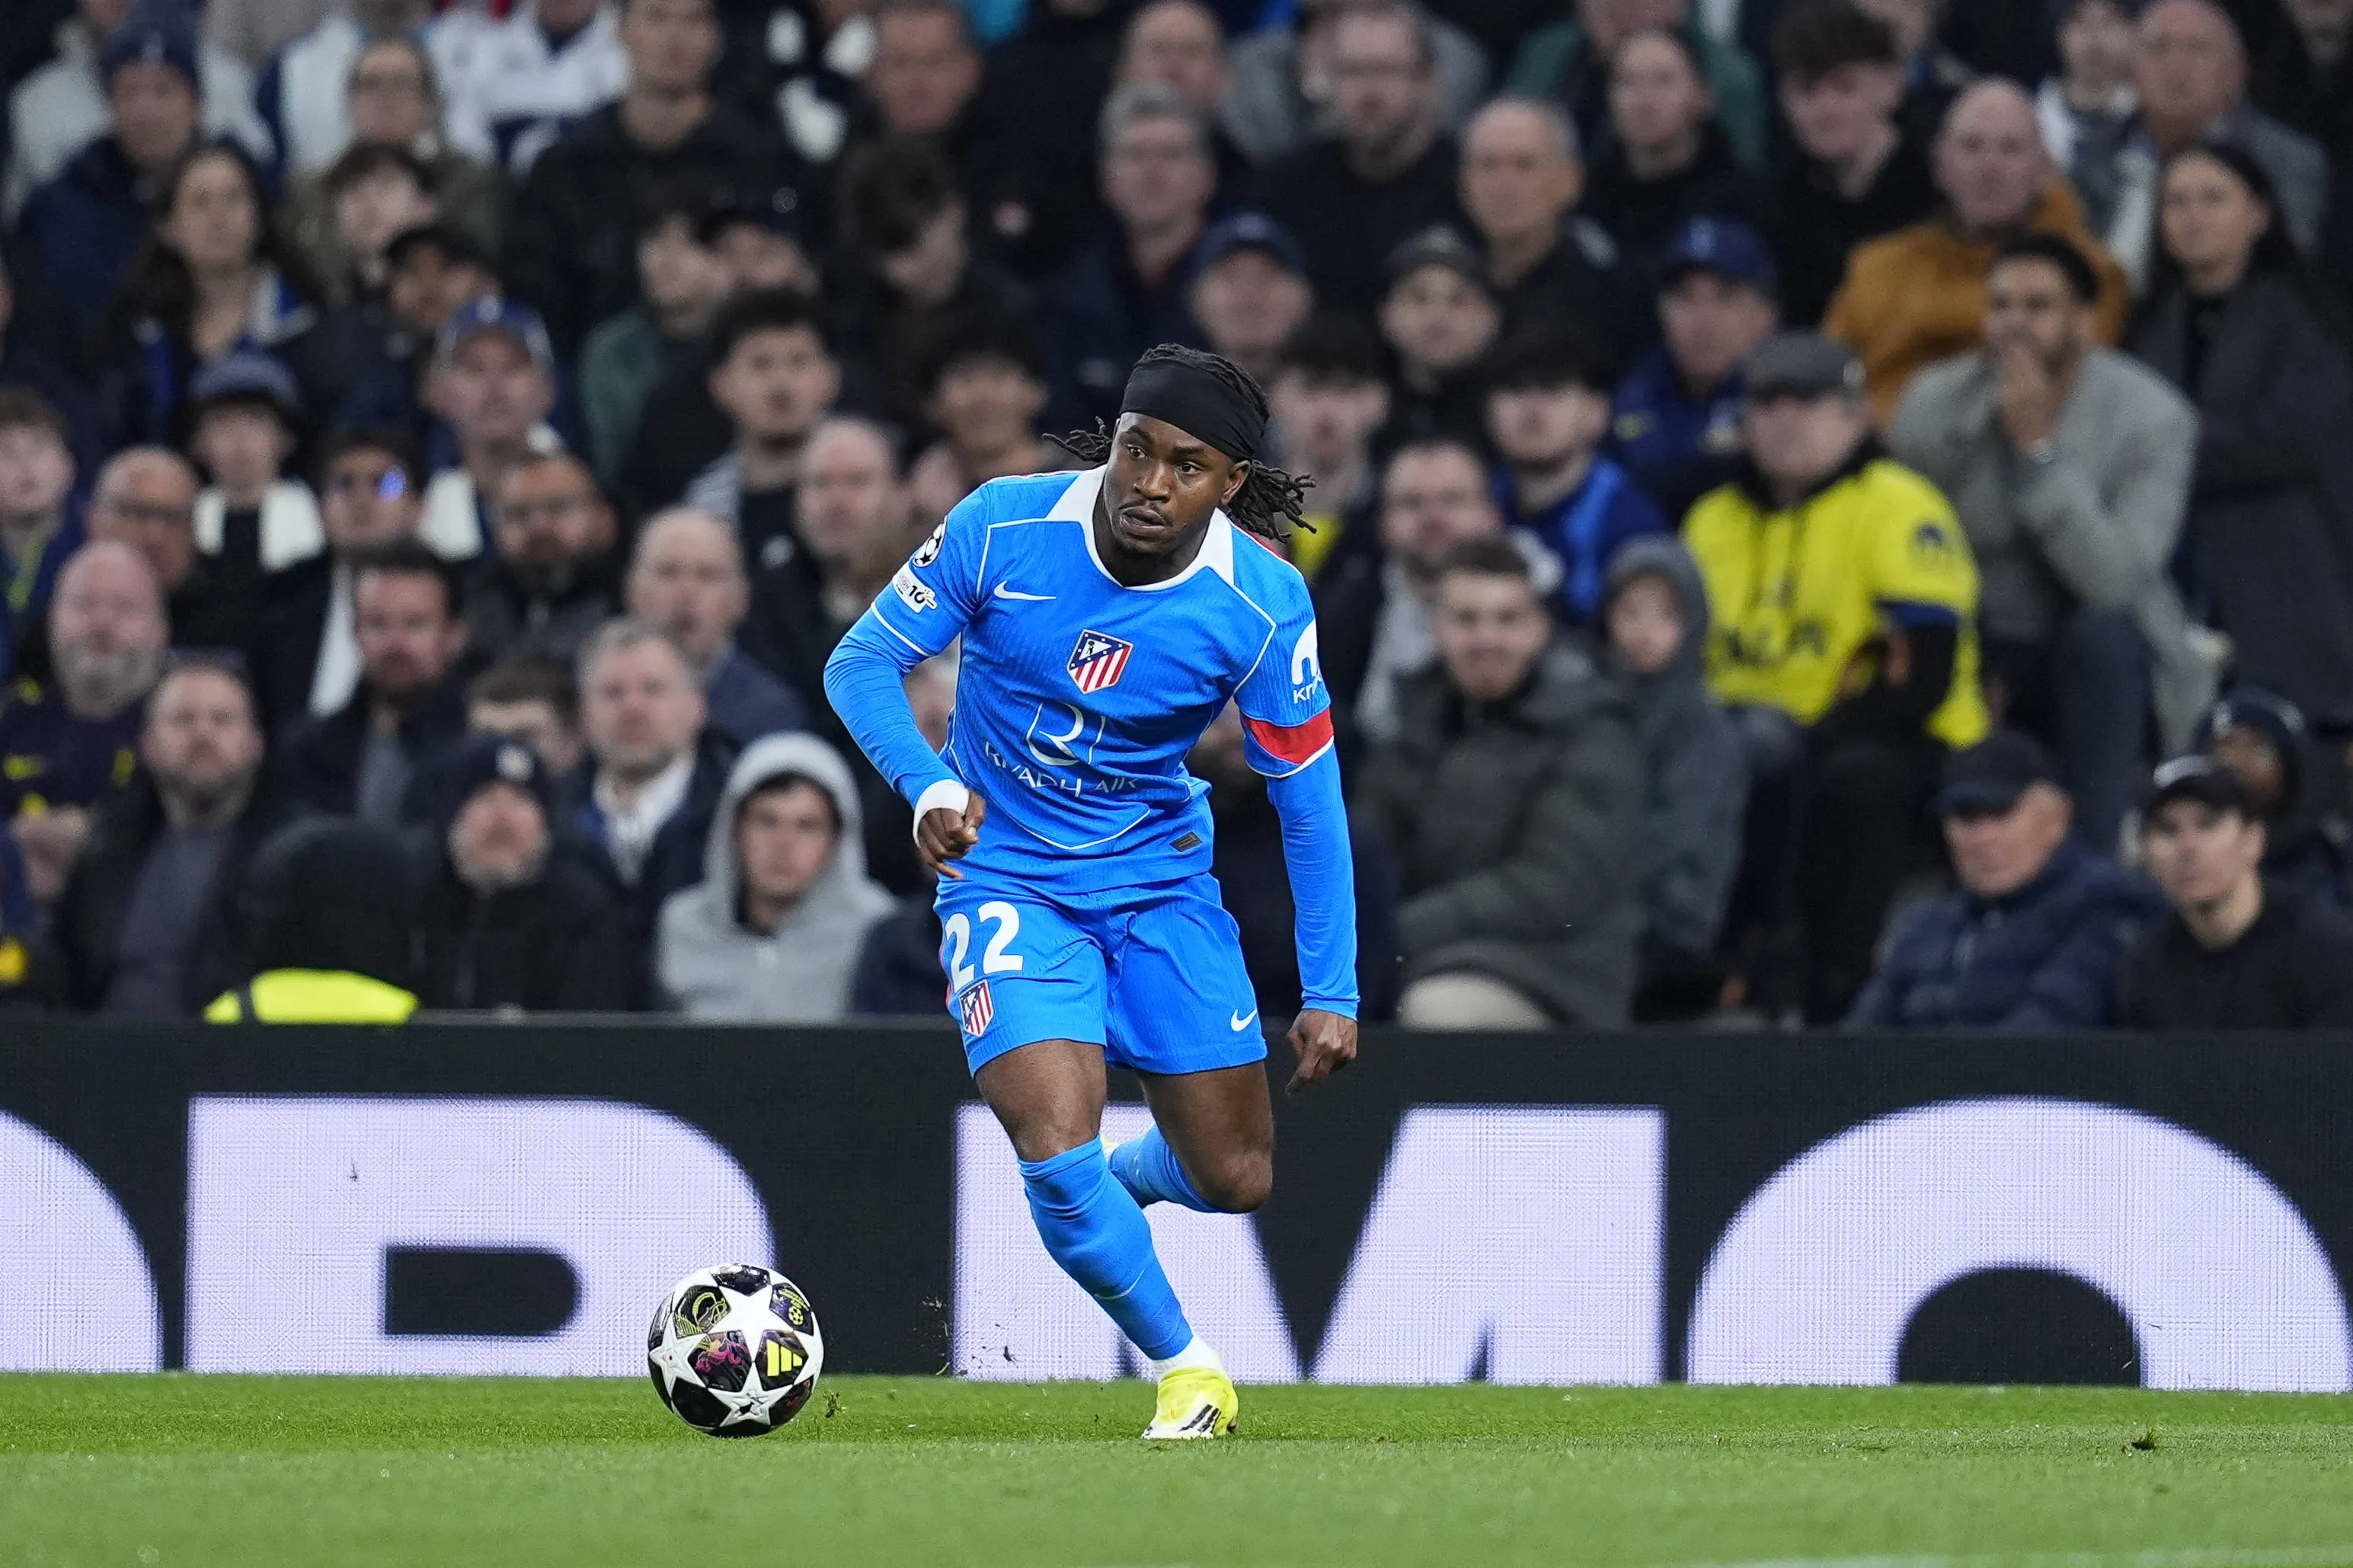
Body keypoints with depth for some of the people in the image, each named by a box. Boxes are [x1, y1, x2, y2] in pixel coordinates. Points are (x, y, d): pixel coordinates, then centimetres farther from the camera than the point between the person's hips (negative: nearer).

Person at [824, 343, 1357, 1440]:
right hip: (1005, 877, -2)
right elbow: (861, 663, -9)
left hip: (1161, 882, 2)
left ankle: (1131, 1179, 42)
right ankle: (1186, 1372, 3)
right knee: (1056, 1149, -21)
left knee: (1236, 1182, 4)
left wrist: (1332, 992, -9)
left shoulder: (1262, 603, -16)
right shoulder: (1003, 527, -18)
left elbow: (1310, 802, -7)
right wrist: (930, 788, -27)